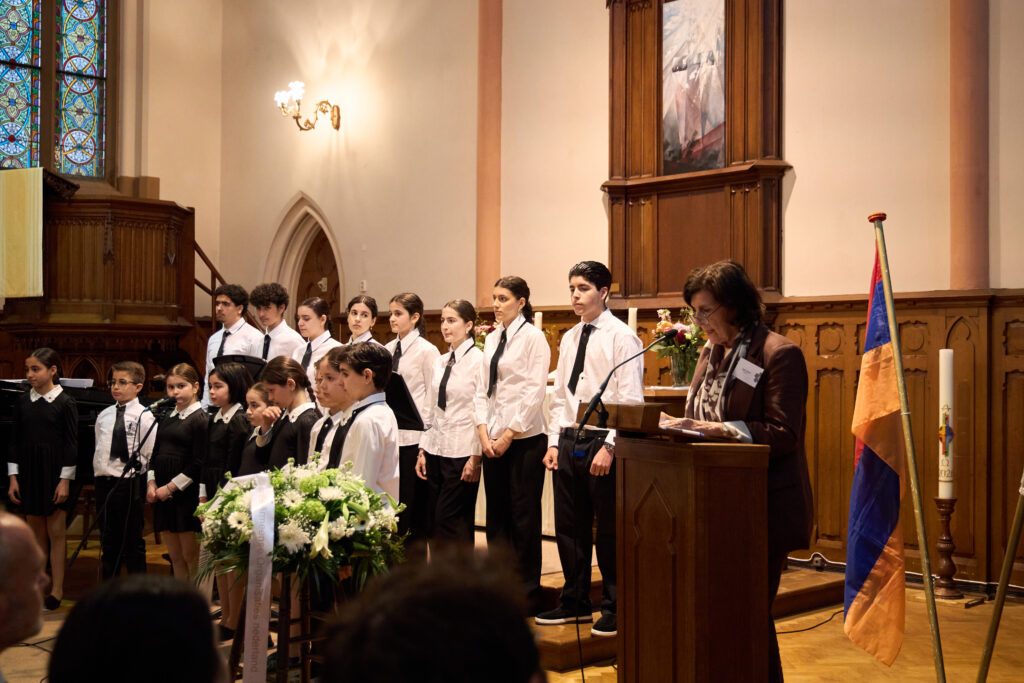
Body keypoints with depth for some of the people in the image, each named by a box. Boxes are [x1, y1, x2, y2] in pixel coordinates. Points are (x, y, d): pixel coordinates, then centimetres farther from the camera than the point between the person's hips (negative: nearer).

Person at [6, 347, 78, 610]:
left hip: (54, 473, -4)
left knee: (56, 533, 1)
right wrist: (13, 477, 3)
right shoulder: (22, 401, 5)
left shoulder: (65, 402, -7)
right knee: (36, 533, 10)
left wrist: (65, 480, -10)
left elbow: (71, 443, -7)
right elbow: (16, 441, 8)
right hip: (28, 473, 4)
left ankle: (57, 590, 8)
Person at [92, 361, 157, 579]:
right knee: (108, 541, 14)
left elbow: (150, 455, -9)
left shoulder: (144, 417, -7)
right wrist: (99, 473, 10)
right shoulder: (104, 416, 10)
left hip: (130, 484, -6)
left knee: (132, 541, 1)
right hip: (104, 482, 6)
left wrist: (149, 486, -11)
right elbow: (99, 450, 17)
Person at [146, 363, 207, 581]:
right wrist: (151, 483, 2)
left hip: (186, 494, -7)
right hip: (162, 494, 7)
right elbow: (155, 455, 17)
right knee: (175, 557, 10)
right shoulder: (167, 418, 15)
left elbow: (198, 463, -12)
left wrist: (171, 487, -12)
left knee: (190, 557, -3)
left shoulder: (200, 419, -7)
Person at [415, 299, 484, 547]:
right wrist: (422, 450, 11)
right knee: (432, 521, 7)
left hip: (461, 452, -7)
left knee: (448, 520, -6)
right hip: (435, 450, 7)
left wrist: (476, 457, -14)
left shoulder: (479, 360, -8)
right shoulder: (440, 362, 13)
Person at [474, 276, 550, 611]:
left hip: (524, 437, -6)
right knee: (496, 514, 9)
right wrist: (484, 432, -1)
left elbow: (535, 392, -12)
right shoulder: (492, 339, 13)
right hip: (493, 438, 6)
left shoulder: (533, 338, -6)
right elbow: (483, 390, 12)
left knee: (524, 516, -1)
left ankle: (528, 593, 9)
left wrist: (509, 434, -13)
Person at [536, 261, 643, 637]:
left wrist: (609, 447, -18)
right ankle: (575, 602, 26)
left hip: (602, 441, -7)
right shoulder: (569, 338, 14)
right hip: (568, 441, 7)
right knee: (569, 526, 12)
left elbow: (630, 399, -12)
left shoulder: (622, 337, -7)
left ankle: (613, 609, 14)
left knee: (609, 530, 1)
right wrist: (554, 442, 8)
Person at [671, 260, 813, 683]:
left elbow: (783, 434, -16)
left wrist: (720, 430, -23)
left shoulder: (779, 354, -10)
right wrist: (683, 426, -1)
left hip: (764, 507, -7)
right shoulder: (711, 351, 15)